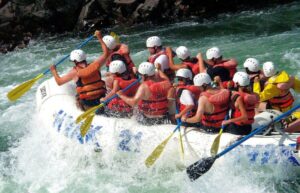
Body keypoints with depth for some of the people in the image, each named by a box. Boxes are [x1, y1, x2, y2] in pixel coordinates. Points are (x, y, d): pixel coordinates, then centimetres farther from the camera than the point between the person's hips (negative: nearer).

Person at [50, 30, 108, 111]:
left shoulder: (75, 72, -10)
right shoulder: (95, 66, -2)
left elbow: (59, 81, -1)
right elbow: (106, 53, 12)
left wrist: (54, 70, 17)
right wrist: (100, 38, 18)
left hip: (87, 105, -4)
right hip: (101, 100, 4)